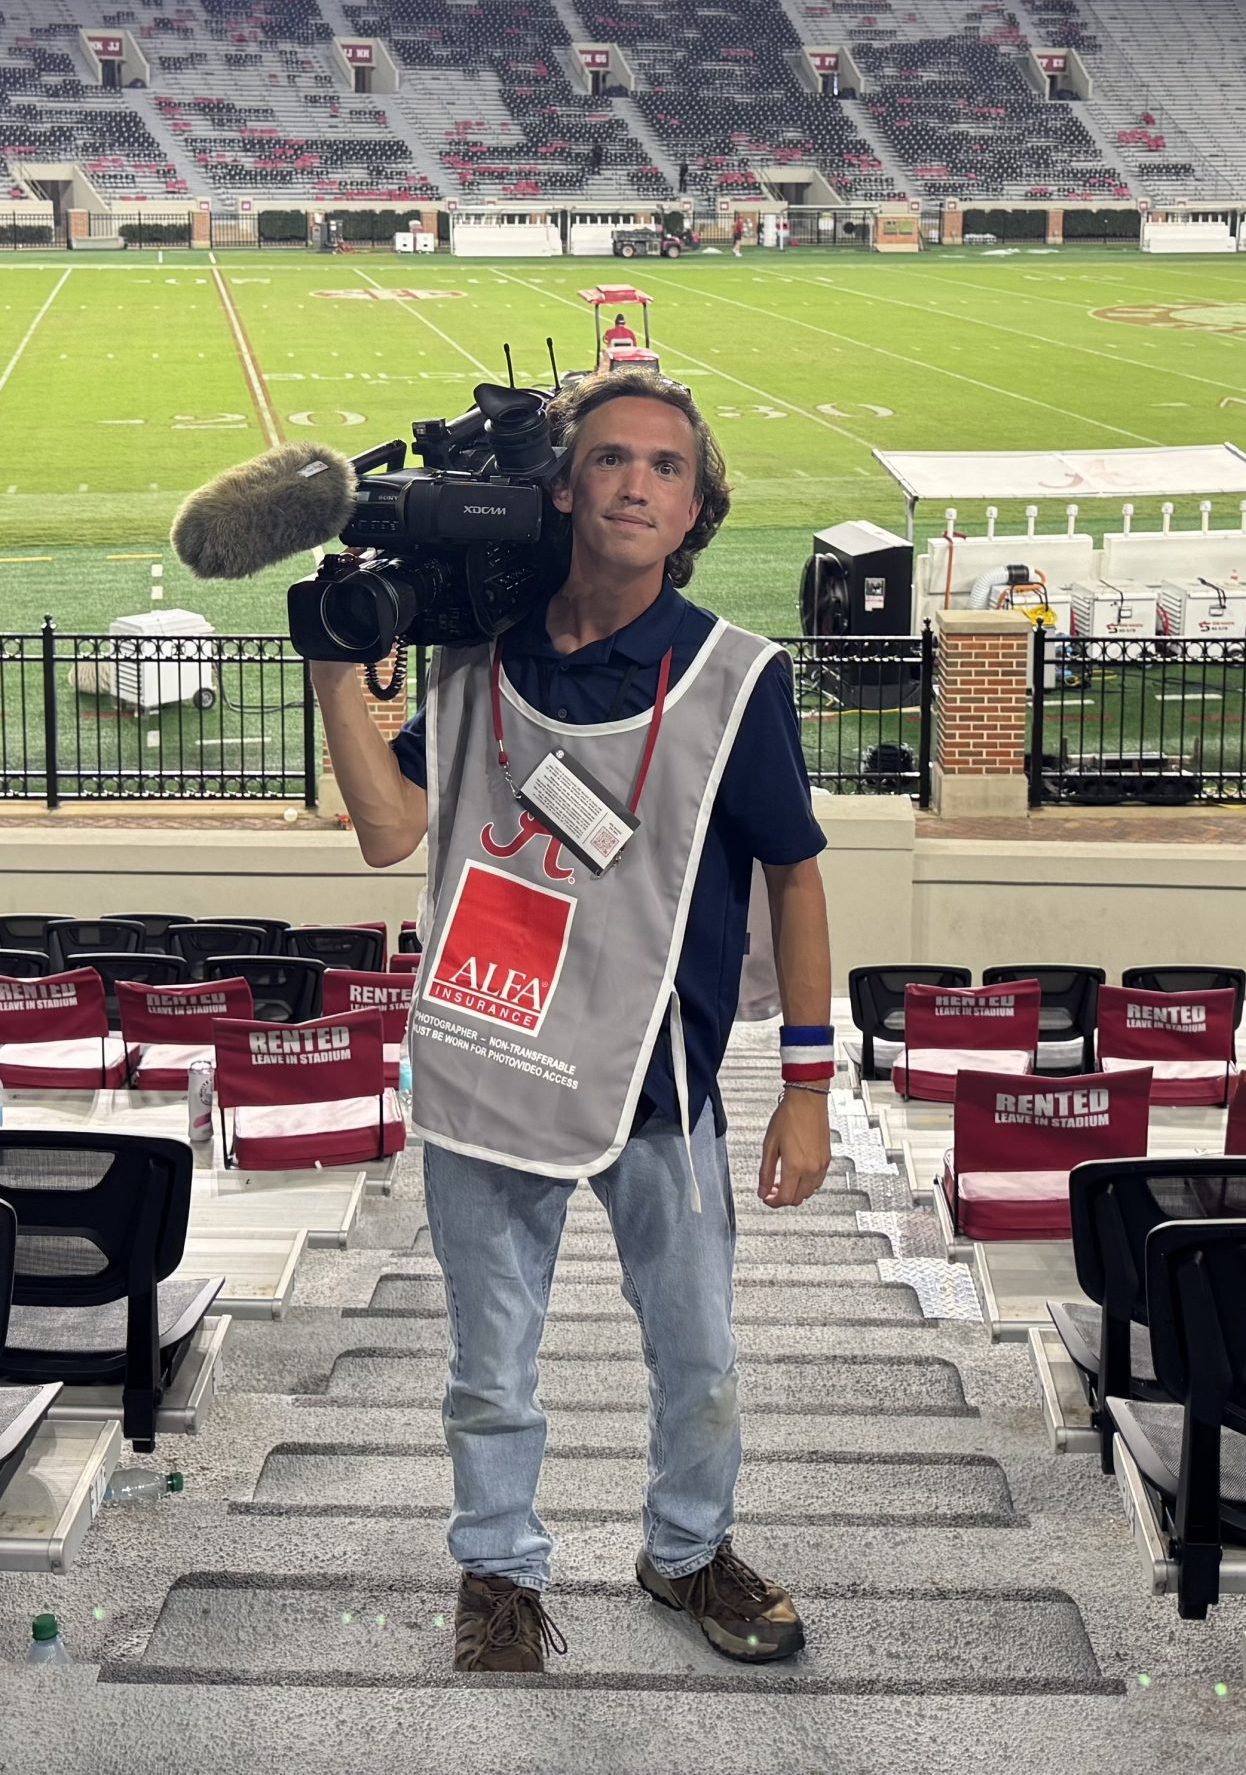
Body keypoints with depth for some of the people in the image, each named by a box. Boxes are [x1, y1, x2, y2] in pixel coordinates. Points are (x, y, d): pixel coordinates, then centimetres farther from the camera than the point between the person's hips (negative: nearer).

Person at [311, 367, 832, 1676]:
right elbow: (391, 830, -7)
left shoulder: (734, 677, -9)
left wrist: (809, 1087, -3)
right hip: (482, 1076, 1)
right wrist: (335, 657, -12)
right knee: (489, 1371, 14)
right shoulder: (477, 657, -1)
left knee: (698, 1361, 15)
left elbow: (793, 877, -2)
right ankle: (499, 1570, 37)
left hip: (657, 1083, -1)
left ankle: (687, 1549, 42)